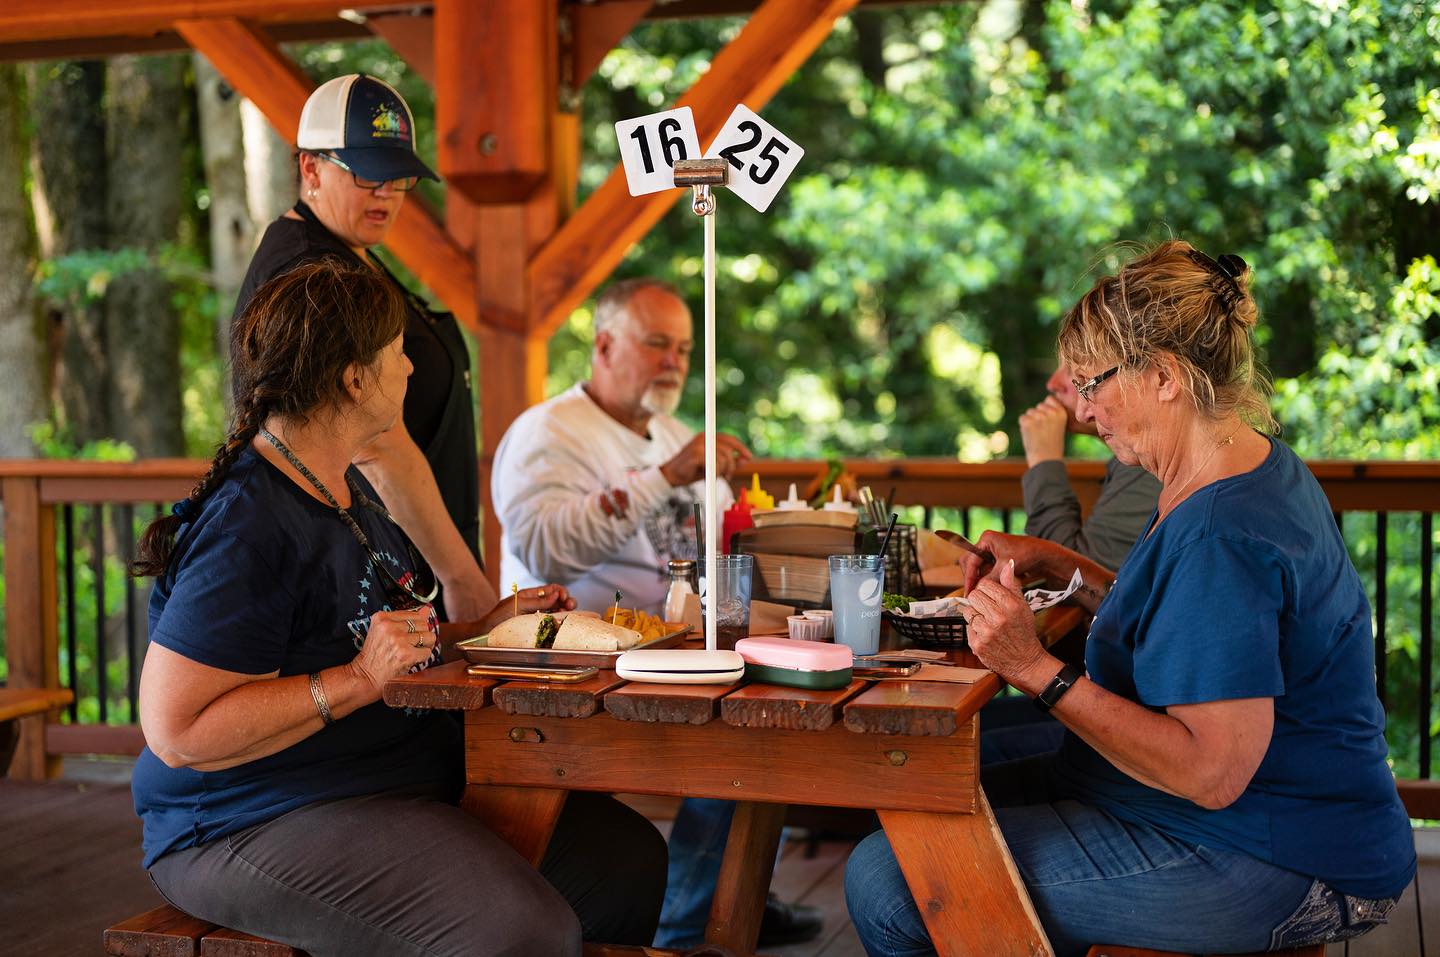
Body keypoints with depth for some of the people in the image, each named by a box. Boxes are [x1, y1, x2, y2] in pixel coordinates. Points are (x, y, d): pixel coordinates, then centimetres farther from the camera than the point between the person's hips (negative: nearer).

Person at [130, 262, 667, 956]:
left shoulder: (346, 487, 14)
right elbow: (176, 730, -24)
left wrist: (491, 622, 16)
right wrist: (358, 679, -26)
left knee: (628, 854, 5)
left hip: (406, 781, 10)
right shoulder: (246, 523, -19)